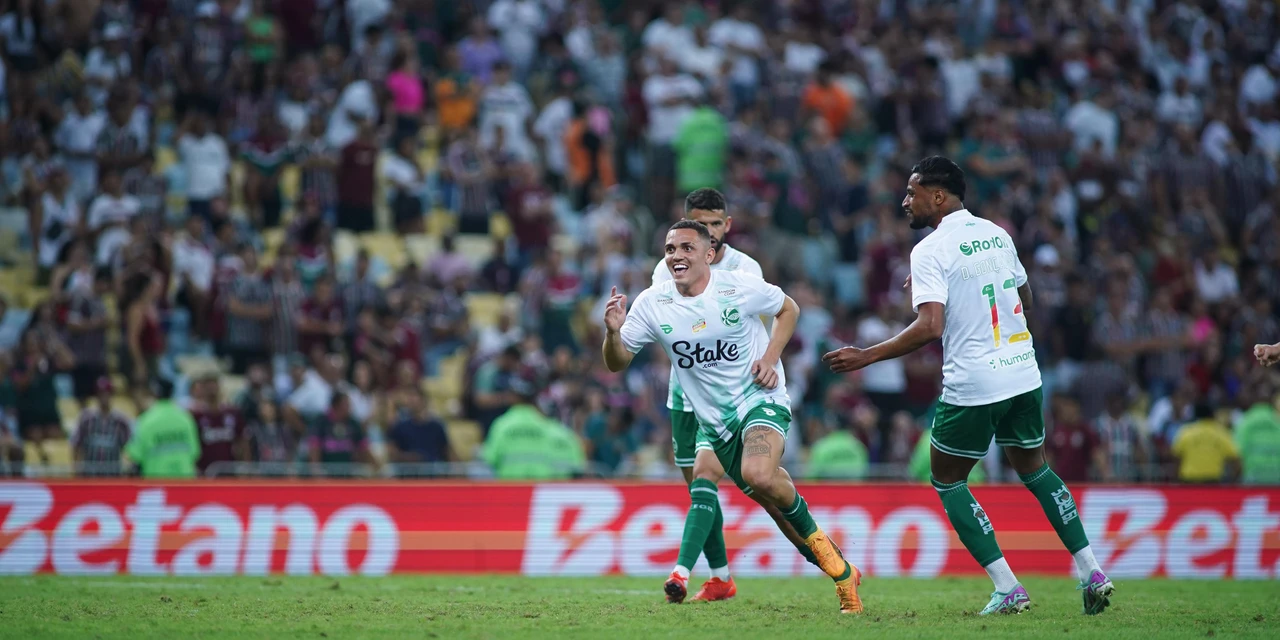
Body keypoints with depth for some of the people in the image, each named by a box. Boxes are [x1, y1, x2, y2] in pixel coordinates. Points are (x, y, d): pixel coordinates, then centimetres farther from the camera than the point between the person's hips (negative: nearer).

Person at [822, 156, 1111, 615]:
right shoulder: (996, 235, 10)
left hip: (972, 387, -7)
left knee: (947, 481, 11)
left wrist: (865, 357, -18)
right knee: (1034, 469, 24)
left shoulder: (930, 251, -12)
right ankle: (1091, 574, 15)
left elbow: (930, 327, -22)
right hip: (1023, 375, 7)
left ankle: (1008, 590, 2)